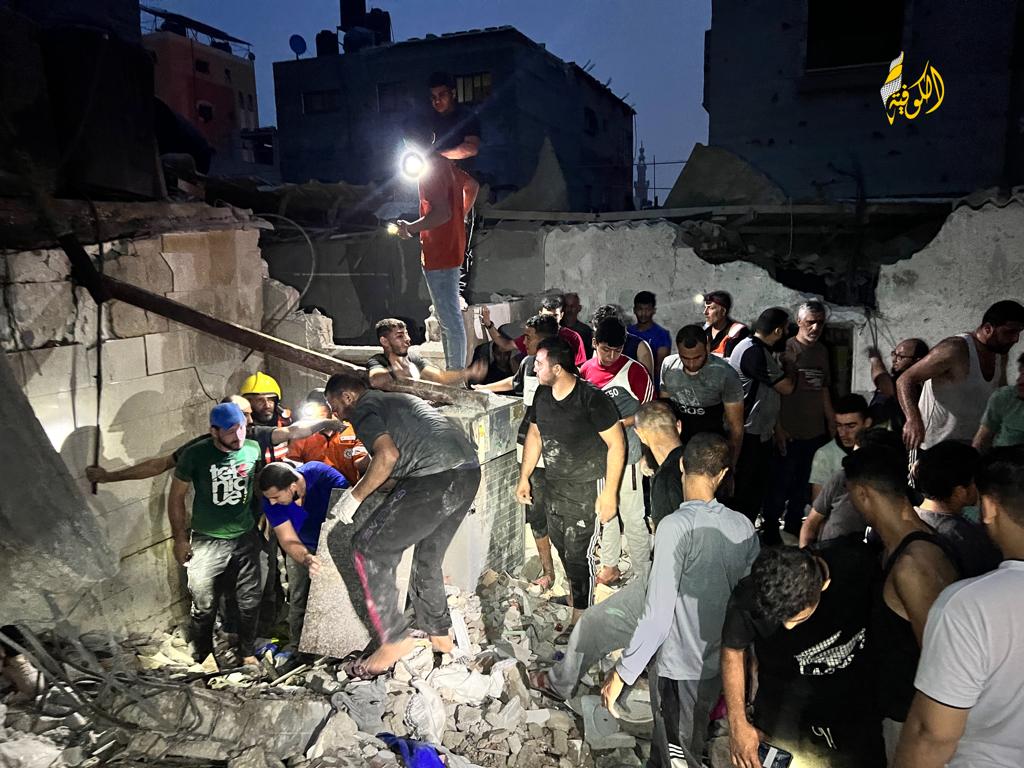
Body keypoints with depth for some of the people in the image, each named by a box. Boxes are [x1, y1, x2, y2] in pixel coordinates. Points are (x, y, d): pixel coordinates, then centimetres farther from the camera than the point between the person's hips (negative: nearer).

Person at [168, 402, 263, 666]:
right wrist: (180, 538, -2)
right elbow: (176, 496, -4)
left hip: (246, 538, 2)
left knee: (249, 602, 11)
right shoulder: (195, 454, -15)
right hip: (207, 542, -2)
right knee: (204, 606, 8)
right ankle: (200, 658, 32)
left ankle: (247, 652, 33)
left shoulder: (253, 449, -7)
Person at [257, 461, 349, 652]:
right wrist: (306, 559, -46)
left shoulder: (323, 475, -34)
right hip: (302, 550, 2)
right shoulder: (271, 502, -24)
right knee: (299, 600, 3)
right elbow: (288, 540, -24)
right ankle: (299, 649, 20)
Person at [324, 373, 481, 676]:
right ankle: (439, 636, 33)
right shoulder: (397, 399, 31)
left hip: (437, 478, -9)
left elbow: (388, 454, -15)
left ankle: (395, 640, 4)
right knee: (427, 559, 23)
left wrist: (355, 496, -3)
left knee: (369, 547, -1)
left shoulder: (364, 409, 3)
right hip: (470, 471, 10)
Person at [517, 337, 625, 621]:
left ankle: (579, 621, 15)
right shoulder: (542, 394, 0)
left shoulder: (592, 398, -22)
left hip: (586, 489, -7)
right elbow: (534, 434, 13)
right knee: (562, 546, 19)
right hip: (553, 485, 7)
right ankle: (574, 594, 44)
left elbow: (616, 444, -17)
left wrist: (609, 492, -18)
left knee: (578, 554, -1)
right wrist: (524, 477, 13)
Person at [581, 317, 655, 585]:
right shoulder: (586, 370, 2)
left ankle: (644, 576, 15)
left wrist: (619, 424, -20)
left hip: (625, 455, -5)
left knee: (633, 517, 1)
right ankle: (610, 566, 36)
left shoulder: (634, 371, -14)